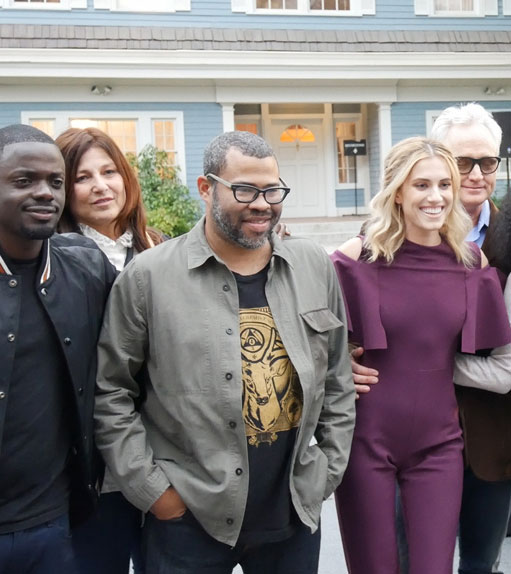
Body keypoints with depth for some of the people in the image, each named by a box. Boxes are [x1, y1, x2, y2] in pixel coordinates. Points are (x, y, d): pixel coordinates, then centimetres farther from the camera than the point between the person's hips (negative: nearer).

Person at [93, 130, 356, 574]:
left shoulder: (315, 267, 1)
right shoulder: (148, 276, -8)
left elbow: (337, 383, 8)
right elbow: (111, 394, -4)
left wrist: (328, 471, 6)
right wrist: (151, 488, -6)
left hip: (296, 513, 3)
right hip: (188, 519, -3)